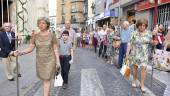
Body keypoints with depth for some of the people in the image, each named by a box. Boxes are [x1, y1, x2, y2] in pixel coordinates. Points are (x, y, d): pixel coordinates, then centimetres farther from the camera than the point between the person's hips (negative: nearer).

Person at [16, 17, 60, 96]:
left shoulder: (52, 35, -8)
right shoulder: (35, 36, -1)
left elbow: (55, 49, -6)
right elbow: (30, 48, -5)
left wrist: (58, 61, -7)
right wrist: (21, 52, -23)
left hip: (50, 60, -3)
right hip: (39, 61, 4)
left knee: (47, 80, -4)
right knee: (44, 79, 15)